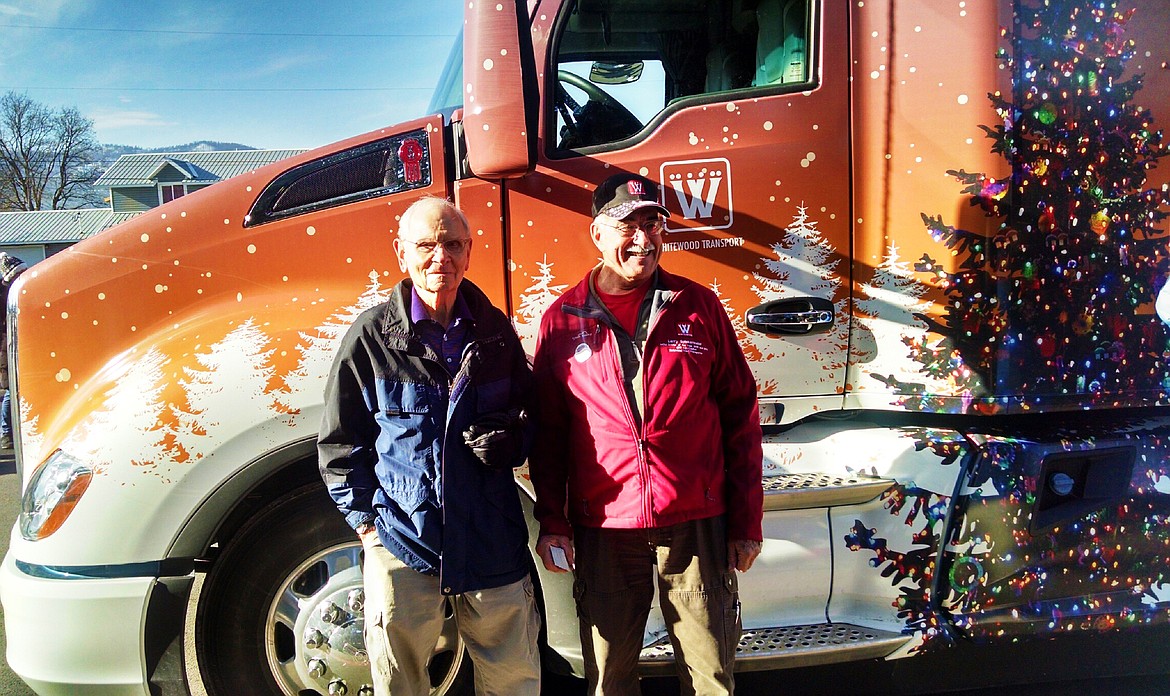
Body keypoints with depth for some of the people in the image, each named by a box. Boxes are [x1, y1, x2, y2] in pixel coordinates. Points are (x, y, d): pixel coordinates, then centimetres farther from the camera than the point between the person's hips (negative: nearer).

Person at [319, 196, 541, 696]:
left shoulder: (495, 331, 6)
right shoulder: (371, 335, -2)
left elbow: (528, 416, 17)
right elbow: (340, 440, 4)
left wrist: (510, 440, -6)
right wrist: (365, 518, -3)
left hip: (492, 541, 2)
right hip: (401, 542, -1)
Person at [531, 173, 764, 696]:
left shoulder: (699, 307, 2)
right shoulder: (563, 321, 2)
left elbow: (740, 416, 5)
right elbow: (548, 431, 8)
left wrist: (747, 521, 3)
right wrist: (551, 521, 4)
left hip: (697, 523, 0)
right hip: (603, 528, 0)